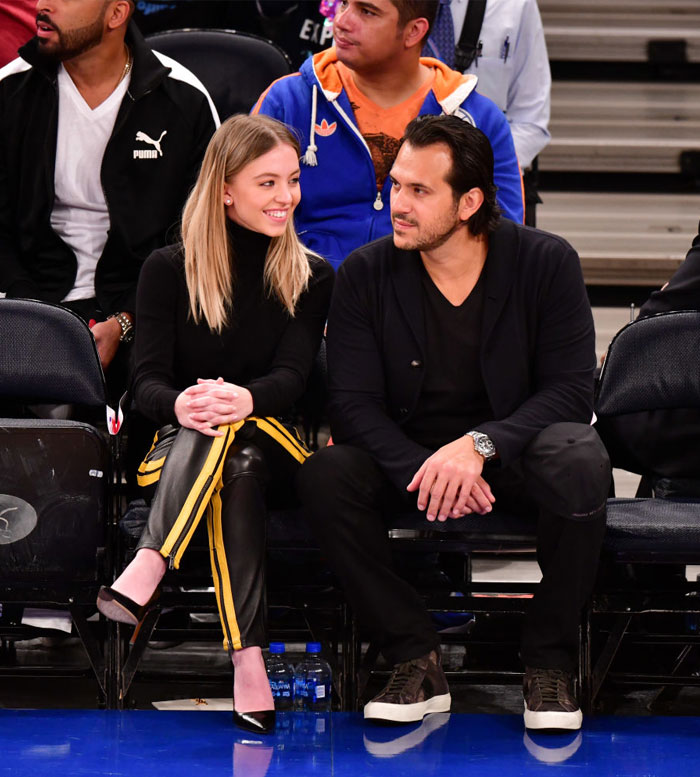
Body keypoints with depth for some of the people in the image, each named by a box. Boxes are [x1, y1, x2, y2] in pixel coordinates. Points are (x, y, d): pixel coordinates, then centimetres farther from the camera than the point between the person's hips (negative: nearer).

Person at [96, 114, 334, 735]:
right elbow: (148, 381, -4)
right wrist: (179, 405, -30)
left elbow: (292, 376, -7)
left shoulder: (312, 279, 9)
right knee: (234, 459, -37)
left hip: (276, 452, 1)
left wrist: (245, 398, -33)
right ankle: (248, 656, -53)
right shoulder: (168, 270, 7)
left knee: (235, 438, -36)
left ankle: (148, 569, -52)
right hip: (178, 448, -1)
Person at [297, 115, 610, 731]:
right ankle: (417, 660, -18)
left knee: (580, 460, -35)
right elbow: (353, 403, -10)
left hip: (514, 454, -1)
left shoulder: (547, 263, -9)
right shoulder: (365, 275, -6)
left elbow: (571, 389, -13)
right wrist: (423, 472, -29)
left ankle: (550, 659, -18)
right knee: (325, 476, -28)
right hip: (408, 455, 2)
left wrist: (479, 445, -30)